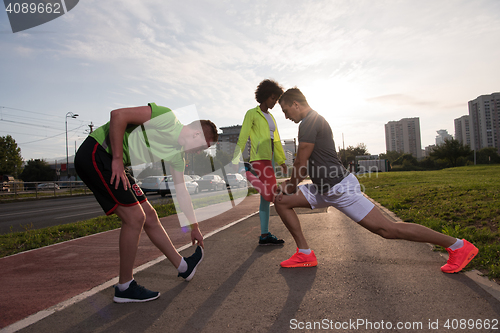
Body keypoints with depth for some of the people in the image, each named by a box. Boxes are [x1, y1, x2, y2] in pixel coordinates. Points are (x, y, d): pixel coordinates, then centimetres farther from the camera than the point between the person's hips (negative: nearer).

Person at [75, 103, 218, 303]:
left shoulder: (177, 156, 9)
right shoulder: (167, 117, -16)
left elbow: (181, 191, 18)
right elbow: (118, 115, -21)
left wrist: (194, 227, 24)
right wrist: (117, 159, -20)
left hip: (117, 165, 9)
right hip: (95, 153, -9)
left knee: (149, 216, 10)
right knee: (135, 217, -13)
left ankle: (184, 267, 24)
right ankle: (124, 287, 3)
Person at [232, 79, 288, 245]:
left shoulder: (271, 118, 23)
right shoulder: (252, 113, 1)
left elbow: (276, 140, 22)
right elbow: (243, 137, -6)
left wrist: (282, 160, 17)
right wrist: (235, 159, -13)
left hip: (268, 158, 8)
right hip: (258, 156, -8)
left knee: (266, 196, 5)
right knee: (271, 192, -22)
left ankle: (264, 235, 8)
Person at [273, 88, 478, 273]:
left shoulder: (310, 123, -15)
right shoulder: (313, 121, 16)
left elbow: (301, 165, -14)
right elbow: (306, 164, 22)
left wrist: (291, 189, 2)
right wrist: (288, 185, 19)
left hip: (340, 188, -10)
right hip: (325, 189, 10)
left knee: (387, 229, -5)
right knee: (282, 202, 7)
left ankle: (458, 246, 10)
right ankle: (305, 254, 10)